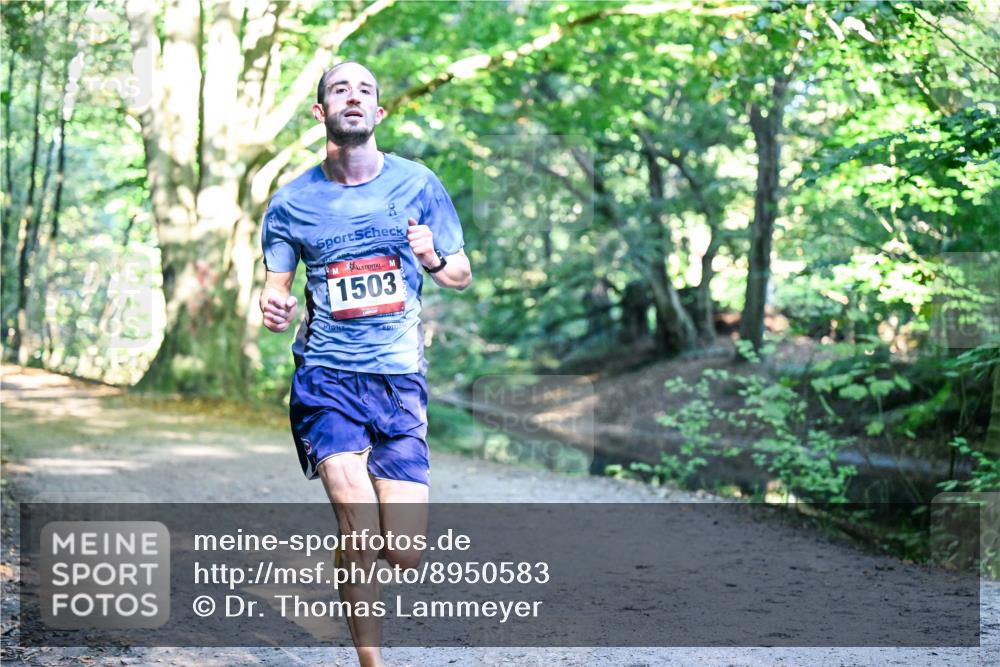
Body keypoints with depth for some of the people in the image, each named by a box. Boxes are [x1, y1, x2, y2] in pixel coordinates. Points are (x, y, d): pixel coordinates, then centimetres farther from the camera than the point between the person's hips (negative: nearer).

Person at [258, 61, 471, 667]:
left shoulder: (418, 184, 4)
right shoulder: (292, 202, 4)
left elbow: (463, 275, 10)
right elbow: (277, 286, 13)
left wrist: (433, 260, -13)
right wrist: (274, 307, -11)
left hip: (401, 379, 1)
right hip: (327, 378, -1)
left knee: (405, 557, -2)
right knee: (361, 536, -17)